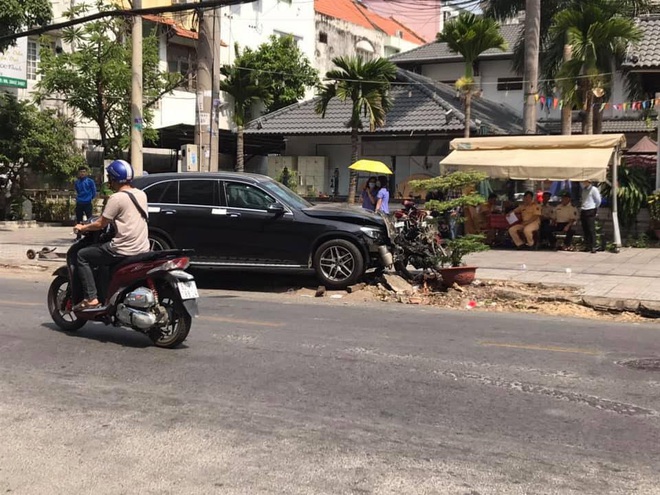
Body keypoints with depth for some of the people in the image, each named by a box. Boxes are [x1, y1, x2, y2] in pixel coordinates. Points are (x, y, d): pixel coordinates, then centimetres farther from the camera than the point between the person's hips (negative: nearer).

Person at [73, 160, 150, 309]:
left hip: (124, 250, -8)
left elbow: (100, 224, -9)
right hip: (143, 249, 8)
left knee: (82, 256, 6)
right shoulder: (141, 194, 10)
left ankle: (91, 298, -3)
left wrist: (83, 228, 8)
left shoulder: (117, 198, -13)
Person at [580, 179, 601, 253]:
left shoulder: (593, 189, -5)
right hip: (583, 211, 8)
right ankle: (588, 246, 10)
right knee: (585, 230, 6)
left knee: (591, 230, -10)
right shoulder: (584, 190, 18)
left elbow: (598, 201, -5)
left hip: (590, 212, -8)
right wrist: (581, 208, 14)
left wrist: (595, 209, 3)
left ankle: (593, 247, -10)